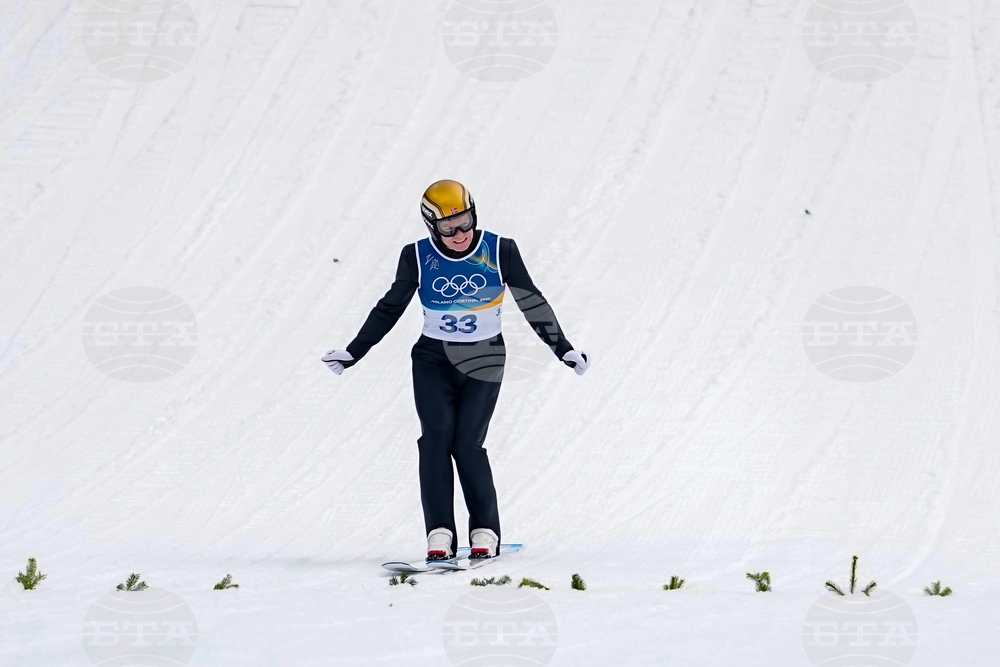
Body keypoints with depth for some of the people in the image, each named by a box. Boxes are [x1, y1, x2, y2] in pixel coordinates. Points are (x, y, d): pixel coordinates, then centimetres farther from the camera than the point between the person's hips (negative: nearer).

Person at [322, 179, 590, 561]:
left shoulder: (500, 251, -6)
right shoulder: (417, 257, -4)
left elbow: (531, 303, 3)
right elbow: (389, 309, 8)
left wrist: (563, 349, 3)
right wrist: (353, 353, 9)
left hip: (483, 361, -1)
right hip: (433, 359, 1)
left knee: (468, 443, -15)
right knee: (436, 436, -17)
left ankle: (485, 532, -4)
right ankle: (439, 534, -15)